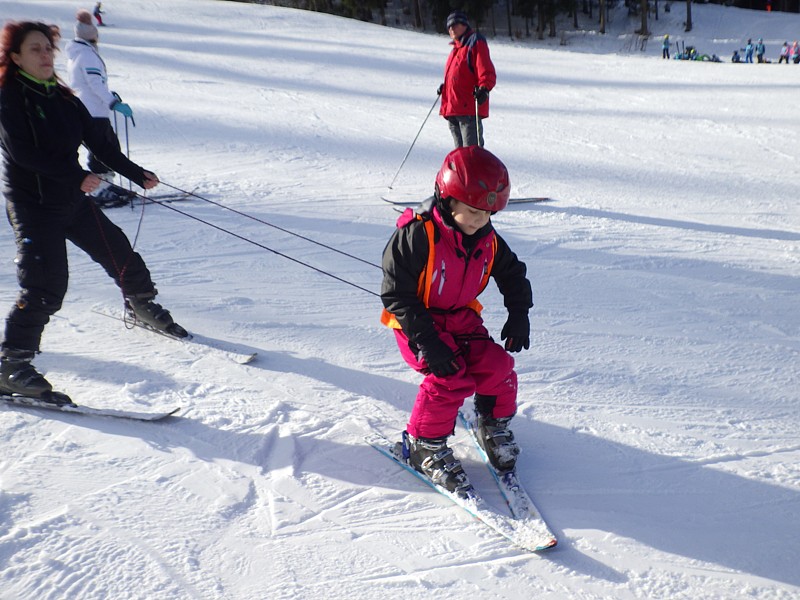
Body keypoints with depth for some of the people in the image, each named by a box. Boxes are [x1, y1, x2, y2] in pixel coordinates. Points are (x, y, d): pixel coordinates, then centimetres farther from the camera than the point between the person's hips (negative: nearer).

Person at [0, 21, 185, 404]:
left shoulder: (62, 97, 10)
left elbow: (98, 142, 14)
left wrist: (136, 174, 13)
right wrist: (77, 176, -23)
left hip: (73, 201, 7)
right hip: (33, 205, -7)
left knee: (119, 253, 14)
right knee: (45, 286, -17)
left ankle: (142, 306, 40)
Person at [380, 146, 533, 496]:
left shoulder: (488, 239, -4)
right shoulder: (416, 235, -24)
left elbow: (513, 273, 15)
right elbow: (397, 295, -22)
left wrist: (518, 314, 1)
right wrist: (428, 342, -28)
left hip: (462, 319, 6)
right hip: (417, 322, -6)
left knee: (497, 365, -11)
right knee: (450, 378, -23)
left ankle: (494, 426, 18)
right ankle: (425, 446, -2)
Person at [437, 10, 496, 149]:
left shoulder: (475, 43, -4)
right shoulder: (456, 47, 22)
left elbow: (487, 72, -13)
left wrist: (484, 88, -28)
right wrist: (445, 87, 21)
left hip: (469, 108, -9)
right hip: (452, 109, 9)